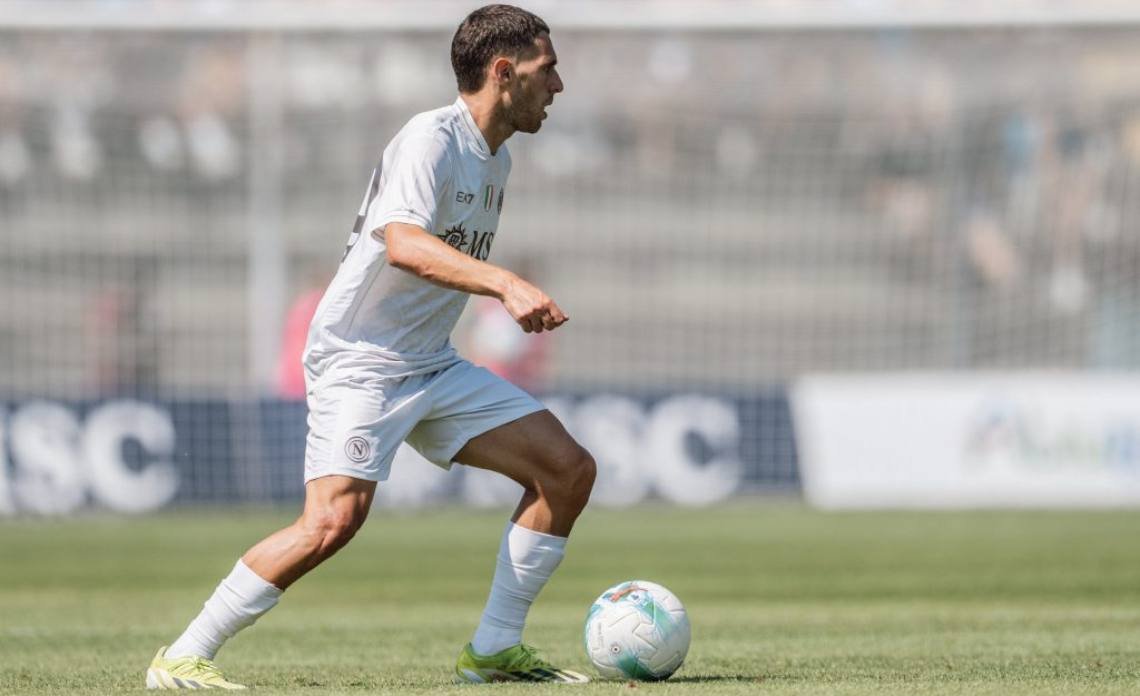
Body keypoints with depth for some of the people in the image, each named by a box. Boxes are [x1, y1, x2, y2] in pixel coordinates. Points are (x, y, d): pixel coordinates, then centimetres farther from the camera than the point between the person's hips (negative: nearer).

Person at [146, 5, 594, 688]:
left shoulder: (496, 159, 13)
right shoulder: (430, 139, -17)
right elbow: (403, 244, -35)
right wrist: (506, 284, -45)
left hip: (435, 368, 9)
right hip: (360, 362, -9)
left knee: (570, 469, 0)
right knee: (336, 517, -25)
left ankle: (494, 650, 6)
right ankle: (181, 659, -14)